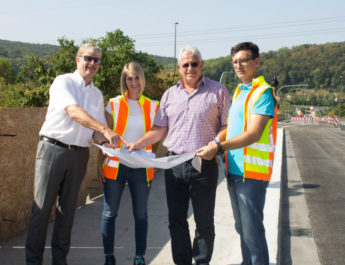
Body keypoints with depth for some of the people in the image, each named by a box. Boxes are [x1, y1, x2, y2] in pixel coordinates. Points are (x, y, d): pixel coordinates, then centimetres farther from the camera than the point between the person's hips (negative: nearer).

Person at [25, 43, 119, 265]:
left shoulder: (97, 94, 15)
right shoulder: (63, 82, -3)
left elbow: (97, 130, 15)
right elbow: (74, 112, -20)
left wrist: (104, 139, -8)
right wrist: (105, 129, -30)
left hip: (79, 154, 5)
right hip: (53, 149, -5)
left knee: (68, 209, 10)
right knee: (42, 207, -2)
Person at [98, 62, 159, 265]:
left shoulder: (152, 107, 6)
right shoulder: (114, 104, 3)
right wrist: (100, 164, 0)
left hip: (142, 167, 1)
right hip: (115, 165, 0)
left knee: (141, 214, 8)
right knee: (110, 213, 5)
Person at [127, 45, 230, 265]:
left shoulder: (217, 91, 1)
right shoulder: (169, 94, 12)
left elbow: (227, 126, -1)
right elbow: (159, 129, 12)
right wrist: (138, 144, 0)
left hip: (204, 165, -4)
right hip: (174, 163, 4)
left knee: (204, 221, 5)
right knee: (176, 219, 10)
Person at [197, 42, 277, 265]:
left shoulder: (263, 92, -11)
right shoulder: (239, 92, 17)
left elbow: (253, 134, -21)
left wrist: (220, 147, -27)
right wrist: (215, 143, 4)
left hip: (251, 172, -9)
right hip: (234, 170, 9)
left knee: (252, 230, -4)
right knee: (241, 227, 18)